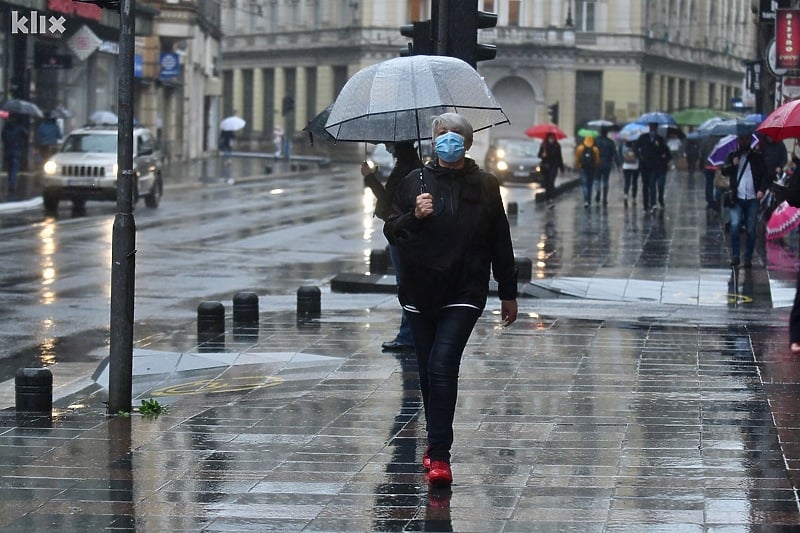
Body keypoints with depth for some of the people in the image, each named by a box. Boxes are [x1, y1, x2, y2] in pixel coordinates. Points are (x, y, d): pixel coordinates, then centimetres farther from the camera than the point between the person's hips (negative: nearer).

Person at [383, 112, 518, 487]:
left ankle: (439, 455, -20)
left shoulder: (485, 187, 7)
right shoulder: (414, 182, 8)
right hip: (420, 292, 3)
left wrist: (508, 293, 15)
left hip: (464, 293, -3)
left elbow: (500, 242, 13)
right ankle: (436, 445, 27)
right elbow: (390, 232, 5)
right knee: (427, 371, 9)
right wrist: (413, 217, -16)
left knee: (442, 364, -17)